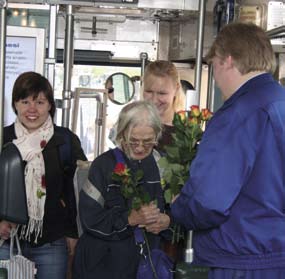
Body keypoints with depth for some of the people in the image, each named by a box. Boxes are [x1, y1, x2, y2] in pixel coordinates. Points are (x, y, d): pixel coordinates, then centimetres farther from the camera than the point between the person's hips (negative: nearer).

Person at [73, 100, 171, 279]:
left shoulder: (160, 165, 1)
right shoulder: (104, 165, -11)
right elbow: (90, 219, -16)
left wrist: (167, 221, -13)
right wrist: (130, 218, -28)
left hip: (147, 261, 4)